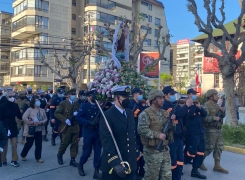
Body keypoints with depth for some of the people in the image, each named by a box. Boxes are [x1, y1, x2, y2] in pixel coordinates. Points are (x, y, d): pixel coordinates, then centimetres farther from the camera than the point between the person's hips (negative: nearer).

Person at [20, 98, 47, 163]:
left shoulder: (42, 110, 5)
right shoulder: (29, 110, -9)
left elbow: (45, 119, 7)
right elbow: (24, 118, -18)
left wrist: (41, 122, -13)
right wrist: (32, 122, -21)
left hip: (39, 130, 4)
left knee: (39, 144, 5)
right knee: (29, 144, 8)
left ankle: (38, 157, 18)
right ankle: (23, 155, 33)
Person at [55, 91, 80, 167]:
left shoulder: (77, 104, 11)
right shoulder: (63, 103, -3)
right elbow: (56, 113, -9)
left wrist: (77, 114, -11)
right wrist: (65, 120, -18)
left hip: (75, 127, 4)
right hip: (66, 127, -4)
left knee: (75, 143, 4)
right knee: (65, 143, 3)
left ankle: (72, 160, 16)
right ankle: (59, 155, 30)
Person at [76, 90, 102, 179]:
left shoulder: (98, 106, 8)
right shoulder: (84, 106, -3)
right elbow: (78, 117, -13)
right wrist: (89, 123, -23)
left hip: (98, 133, 4)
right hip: (88, 133, -3)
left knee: (98, 152, 5)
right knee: (87, 152, 3)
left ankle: (96, 171, 17)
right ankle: (80, 165, 32)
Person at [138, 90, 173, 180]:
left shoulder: (165, 113, 10)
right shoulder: (145, 114, -13)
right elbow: (142, 130, -24)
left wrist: (172, 121, -6)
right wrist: (157, 134, -25)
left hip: (165, 149, 7)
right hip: (152, 151, -7)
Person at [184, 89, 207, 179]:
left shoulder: (197, 104, 18)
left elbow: (205, 114, 6)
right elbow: (189, 115, -23)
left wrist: (199, 107, -10)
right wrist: (192, 104, -20)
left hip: (200, 132, 8)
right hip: (192, 133, -8)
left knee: (200, 152, 9)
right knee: (191, 152, -7)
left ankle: (195, 171, 18)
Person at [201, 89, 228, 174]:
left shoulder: (216, 105, 14)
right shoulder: (207, 105, -13)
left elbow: (223, 116, 18)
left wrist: (222, 111, -2)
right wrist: (214, 118, -19)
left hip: (218, 130, 9)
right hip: (211, 130, -9)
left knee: (219, 147, 9)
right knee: (209, 147, -4)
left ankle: (217, 166, 16)